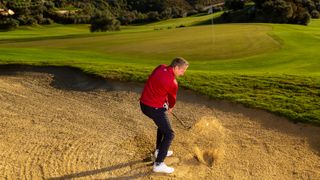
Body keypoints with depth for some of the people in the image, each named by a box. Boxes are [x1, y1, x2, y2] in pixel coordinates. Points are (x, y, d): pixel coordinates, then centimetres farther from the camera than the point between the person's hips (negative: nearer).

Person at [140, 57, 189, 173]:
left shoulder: (160, 67, 0)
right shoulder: (172, 83, -20)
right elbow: (173, 99, 0)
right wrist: (170, 107, 22)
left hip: (144, 103, 9)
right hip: (154, 108, -9)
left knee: (163, 125, 28)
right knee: (169, 134, -1)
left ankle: (159, 151, 42)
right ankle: (158, 164, 3)